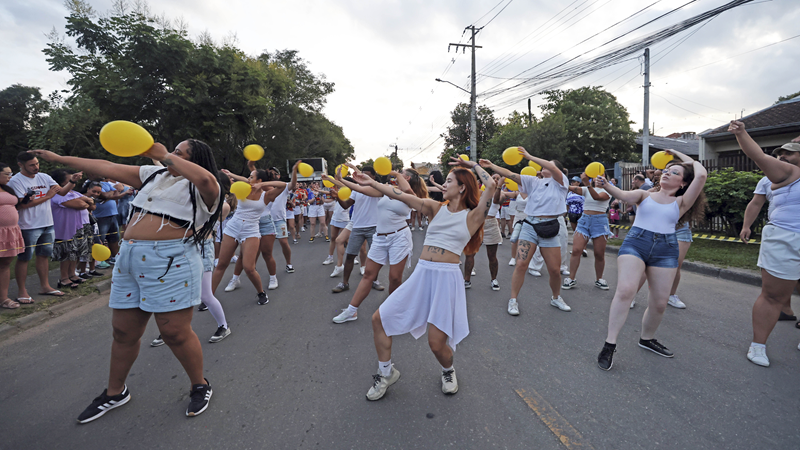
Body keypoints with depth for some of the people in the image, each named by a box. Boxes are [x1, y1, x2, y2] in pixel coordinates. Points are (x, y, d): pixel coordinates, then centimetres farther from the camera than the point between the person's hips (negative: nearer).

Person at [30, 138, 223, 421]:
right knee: (124, 332, 16)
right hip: (130, 259, 8)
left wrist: (164, 156, -19)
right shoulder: (153, 175, 18)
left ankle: (200, 386, 19)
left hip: (170, 262, -7)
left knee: (176, 333, -4)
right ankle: (115, 392, 37)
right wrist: (58, 158, 24)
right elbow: (108, 168, 23)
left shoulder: (200, 188, -6)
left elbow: (205, 178, -31)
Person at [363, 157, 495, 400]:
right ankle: (386, 373, 25)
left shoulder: (472, 216, 0)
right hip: (421, 274, 5)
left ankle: (448, 371, 32)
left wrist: (472, 165, 1)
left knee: (436, 342, -6)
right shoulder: (436, 208, 9)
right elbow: (403, 196, 1)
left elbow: (491, 185, -13)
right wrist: (373, 183, -5)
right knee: (379, 319, 3)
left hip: (447, 277, -4)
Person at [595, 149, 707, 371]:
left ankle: (647, 339, 33)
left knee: (660, 303, 5)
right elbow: (624, 195, -9)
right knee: (625, 290, -22)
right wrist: (605, 186, -30)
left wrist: (682, 156, 17)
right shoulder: (644, 195, 12)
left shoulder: (681, 202, 13)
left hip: (665, 250, 3)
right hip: (635, 243, -2)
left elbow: (701, 175, 2)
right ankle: (610, 344, -16)